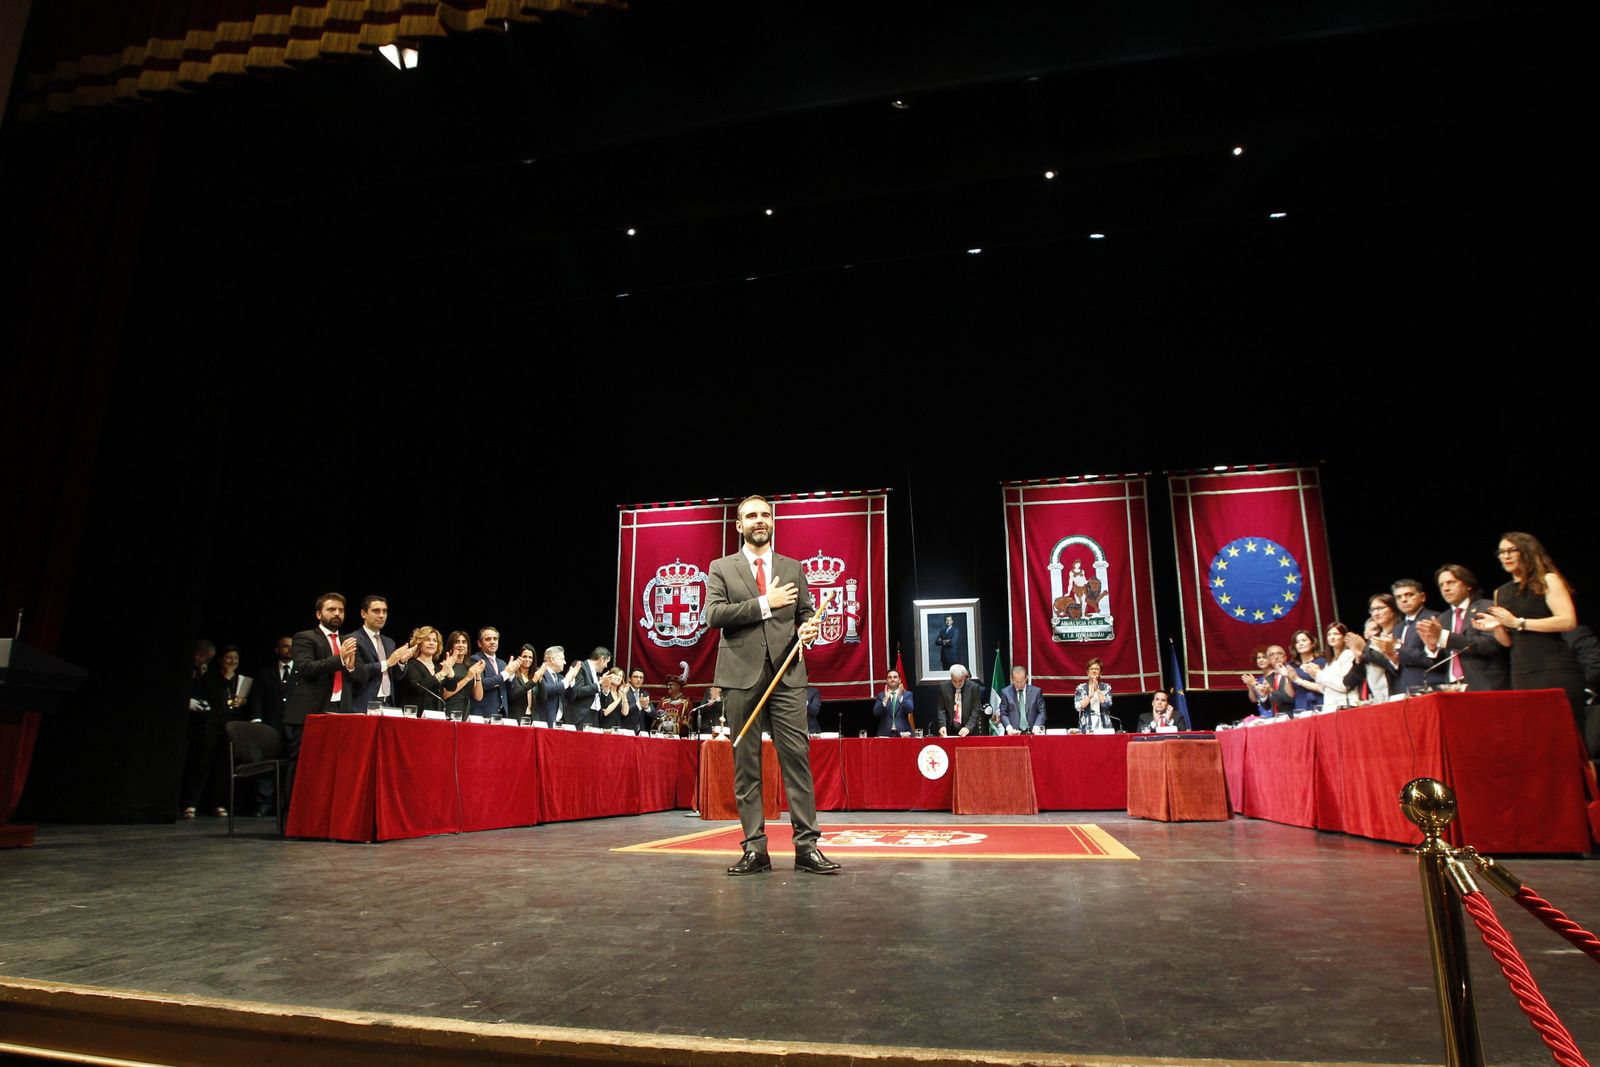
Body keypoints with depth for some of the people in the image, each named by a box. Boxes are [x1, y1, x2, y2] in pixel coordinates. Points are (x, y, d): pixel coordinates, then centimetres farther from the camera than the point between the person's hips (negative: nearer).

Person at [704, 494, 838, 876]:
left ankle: (806, 845, -2)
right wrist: (764, 603, -9)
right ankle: (755, 848, 7)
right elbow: (713, 614, -4)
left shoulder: (793, 568, 17)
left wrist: (808, 627, -7)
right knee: (745, 762, 2)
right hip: (741, 673, -1)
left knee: (797, 755, -6)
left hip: (786, 673, 1)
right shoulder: (721, 568, 10)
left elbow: (806, 611, 17)